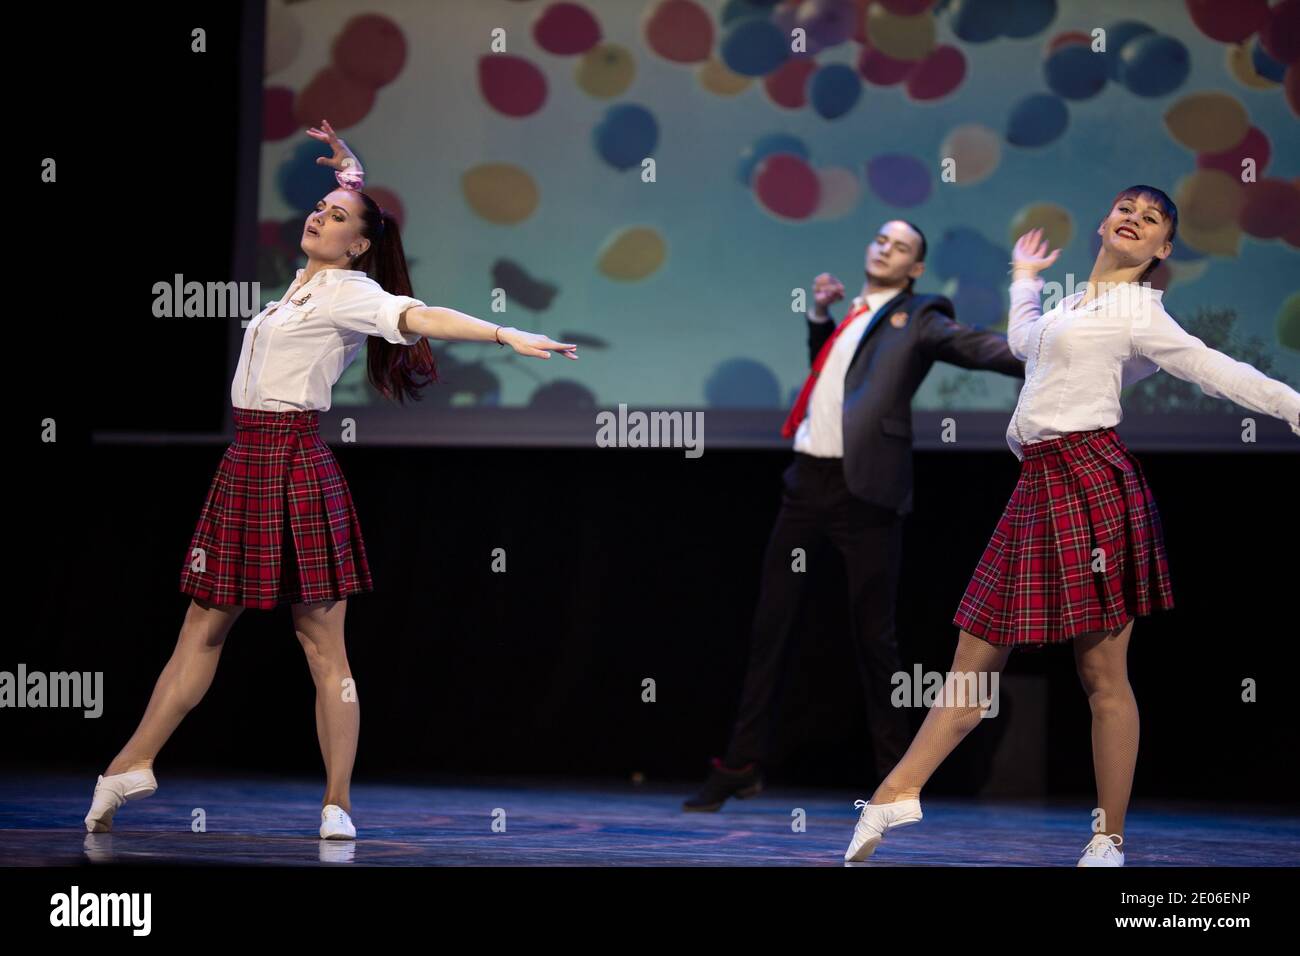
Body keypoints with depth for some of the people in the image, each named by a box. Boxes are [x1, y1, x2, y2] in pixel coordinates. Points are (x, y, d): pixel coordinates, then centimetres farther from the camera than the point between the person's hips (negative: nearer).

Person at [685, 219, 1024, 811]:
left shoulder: (916, 320, 2)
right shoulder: (849, 317, 20)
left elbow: (975, 346, -11)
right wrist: (819, 314, 19)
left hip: (864, 489, -6)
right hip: (808, 480, 6)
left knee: (873, 635, -2)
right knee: (770, 627, 7)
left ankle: (895, 776, 10)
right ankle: (742, 765, 14)